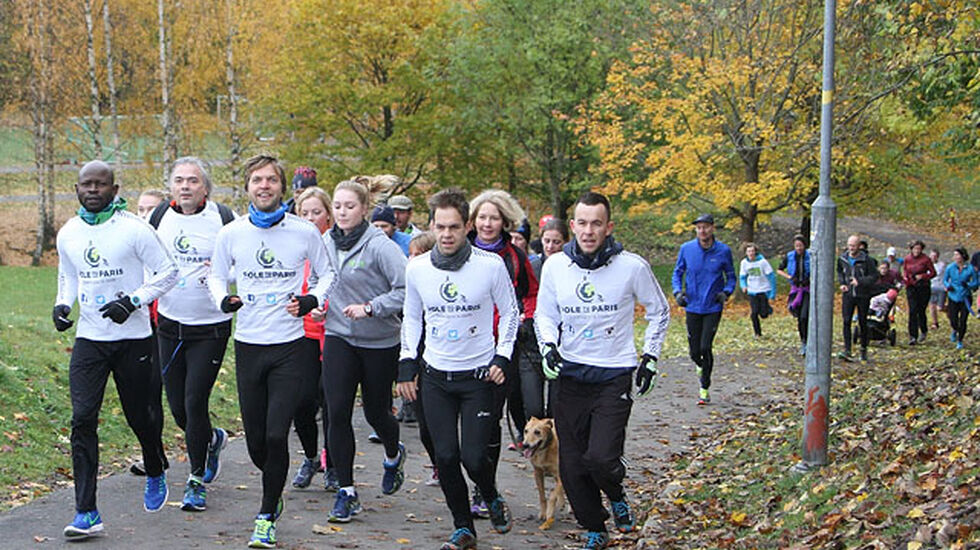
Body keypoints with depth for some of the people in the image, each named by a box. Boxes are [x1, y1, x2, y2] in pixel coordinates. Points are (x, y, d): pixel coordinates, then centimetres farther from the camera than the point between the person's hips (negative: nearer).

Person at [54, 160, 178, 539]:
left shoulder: (133, 229, -10)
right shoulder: (68, 234, 5)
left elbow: (168, 272, -6)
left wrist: (132, 301, -17)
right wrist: (62, 303, 2)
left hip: (132, 338, -3)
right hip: (88, 338, 3)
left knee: (139, 416, 9)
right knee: (82, 419, -10)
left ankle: (155, 475, 42)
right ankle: (86, 512, -9)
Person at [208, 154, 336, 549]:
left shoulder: (305, 232, -2)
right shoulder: (231, 234, 2)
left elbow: (326, 274, 11)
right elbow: (216, 276, 14)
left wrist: (313, 299, -9)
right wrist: (223, 299, -8)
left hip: (289, 346, -2)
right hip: (248, 345, 2)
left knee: (276, 436, -11)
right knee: (255, 440, 6)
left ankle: (267, 516, 6)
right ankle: (274, 492, 37)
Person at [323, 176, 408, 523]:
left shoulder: (380, 245, -16)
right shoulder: (328, 243, 2)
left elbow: (407, 289, -20)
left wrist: (370, 308, -25)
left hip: (380, 342, -4)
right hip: (339, 338, 4)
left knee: (376, 411, 10)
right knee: (337, 412, -7)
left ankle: (393, 456, 45)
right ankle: (346, 492, 2)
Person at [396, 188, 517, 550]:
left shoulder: (491, 265, -9)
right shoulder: (417, 268, -2)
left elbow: (509, 313, 4)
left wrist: (502, 357, -5)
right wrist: (407, 365, 7)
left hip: (479, 375, -2)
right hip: (435, 376, 3)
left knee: (473, 456, -7)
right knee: (445, 456, -1)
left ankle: (493, 499, 26)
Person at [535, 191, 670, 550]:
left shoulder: (632, 266, -7)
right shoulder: (555, 266, -1)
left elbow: (659, 312, 9)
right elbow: (544, 314, 14)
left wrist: (650, 357, 6)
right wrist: (548, 345, -5)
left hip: (615, 376, -3)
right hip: (570, 376, 3)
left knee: (601, 458, -16)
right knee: (571, 466, 4)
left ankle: (617, 497, 18)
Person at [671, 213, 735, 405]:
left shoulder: (723, 251, -4)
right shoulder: (686, 249, -1)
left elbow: (731, 276, 8)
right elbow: (678, 273, 10)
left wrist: (726, 292, -11)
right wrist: (677, 292, -7)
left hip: (713, 308, -2)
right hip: (692, 307, 2)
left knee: (705, 347, -12)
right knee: (694, 350, 5)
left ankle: (705, 389, 3)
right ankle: (700, 366, 42)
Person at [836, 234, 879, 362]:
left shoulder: (867, 260, -11)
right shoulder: (842, 259, 2)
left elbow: (874, 276, -9)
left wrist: (860, 281, -22)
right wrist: (841, 283, 2)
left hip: (863, 295, -2)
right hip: (848, 294, 3)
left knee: (862, 323, 7)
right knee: (846, 321, -9)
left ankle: (864, 349, 24)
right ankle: (847, 350, -13)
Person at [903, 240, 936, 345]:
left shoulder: (925, 259, -6)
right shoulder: (907, 259, 3)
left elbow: (933, 272, 0)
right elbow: (904, 270, 17)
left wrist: (922, 276, -15)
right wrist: (905, 278, -3)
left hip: (923, 287, -2)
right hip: (911, 287, 2)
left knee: (921, 311, 4)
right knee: (912, 311, -9)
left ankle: (923, 331, 31)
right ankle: (913, 336, -9)